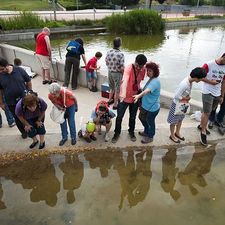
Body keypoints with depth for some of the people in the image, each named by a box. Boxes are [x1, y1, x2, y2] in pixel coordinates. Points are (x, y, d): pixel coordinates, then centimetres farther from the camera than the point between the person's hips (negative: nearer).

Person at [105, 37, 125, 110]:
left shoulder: (109, 52, -6)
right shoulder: (120, 54, -23)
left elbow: (106, 63, 5)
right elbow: (122, 68, -22)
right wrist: (122, 73, -3)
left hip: (109, 72, 6)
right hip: (117, 73, -5)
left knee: (111, 87, 26)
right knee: (117, 90, 11)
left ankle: (110, 100, 41)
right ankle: (115, 105, 21)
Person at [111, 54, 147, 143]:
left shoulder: (143, 69, -7)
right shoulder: (128, 68, -24)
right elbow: (125, 81, -42)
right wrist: (123, 94, -56)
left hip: (135, 97, 4)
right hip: (125, 97, -4)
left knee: (133, 117, 18)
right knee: (119, 116, 7)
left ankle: (131, 131, 41)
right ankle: (117, 133, 29)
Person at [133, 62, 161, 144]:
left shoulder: (155, 81, -27)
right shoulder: (151, 79, 4)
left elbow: (147, 91, -45)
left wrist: (139, 96, -59)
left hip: (152, 108, -10)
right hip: (145, 105, 10)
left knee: (150, 122, 11)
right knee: (141, 117, 26)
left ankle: (150, 137, 36)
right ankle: (146, 131, 51)